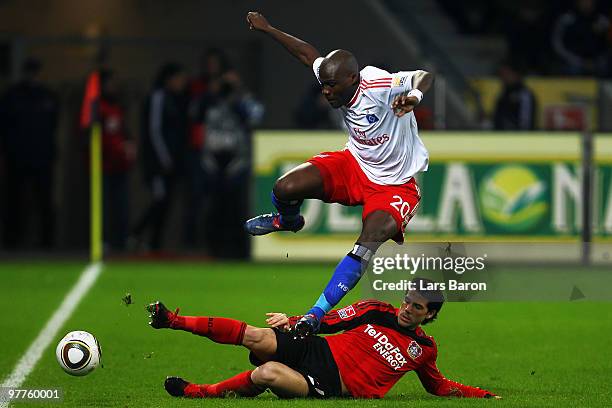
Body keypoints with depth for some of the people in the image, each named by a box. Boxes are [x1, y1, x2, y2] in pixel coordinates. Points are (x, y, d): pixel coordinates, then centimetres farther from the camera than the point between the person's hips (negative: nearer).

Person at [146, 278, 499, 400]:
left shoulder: (425, 350, 8)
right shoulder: (376, 311, 8)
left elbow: (438, 386, 21)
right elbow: (328, 320, 11)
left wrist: (482, 395, 11)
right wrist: (293, 320, -3)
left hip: (333, 387, -3)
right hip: (317, 350, 3)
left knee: (267, 374, -32)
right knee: (255, 337, -20)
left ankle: (199, 392, -16)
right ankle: (172, 320, -13)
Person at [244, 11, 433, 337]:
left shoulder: (380, 86, -30)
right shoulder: (337, 82, -10)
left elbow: (424, 76, -43)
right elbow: (309, 54, 7)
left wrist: (413, 96, -66)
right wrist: (267, 30, 12)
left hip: (395, 185, -6)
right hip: (354, 166, 6)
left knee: (371, 241, -30)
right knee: (284, 189, -13)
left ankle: (318, 313, -23)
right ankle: (288, 221, 26)